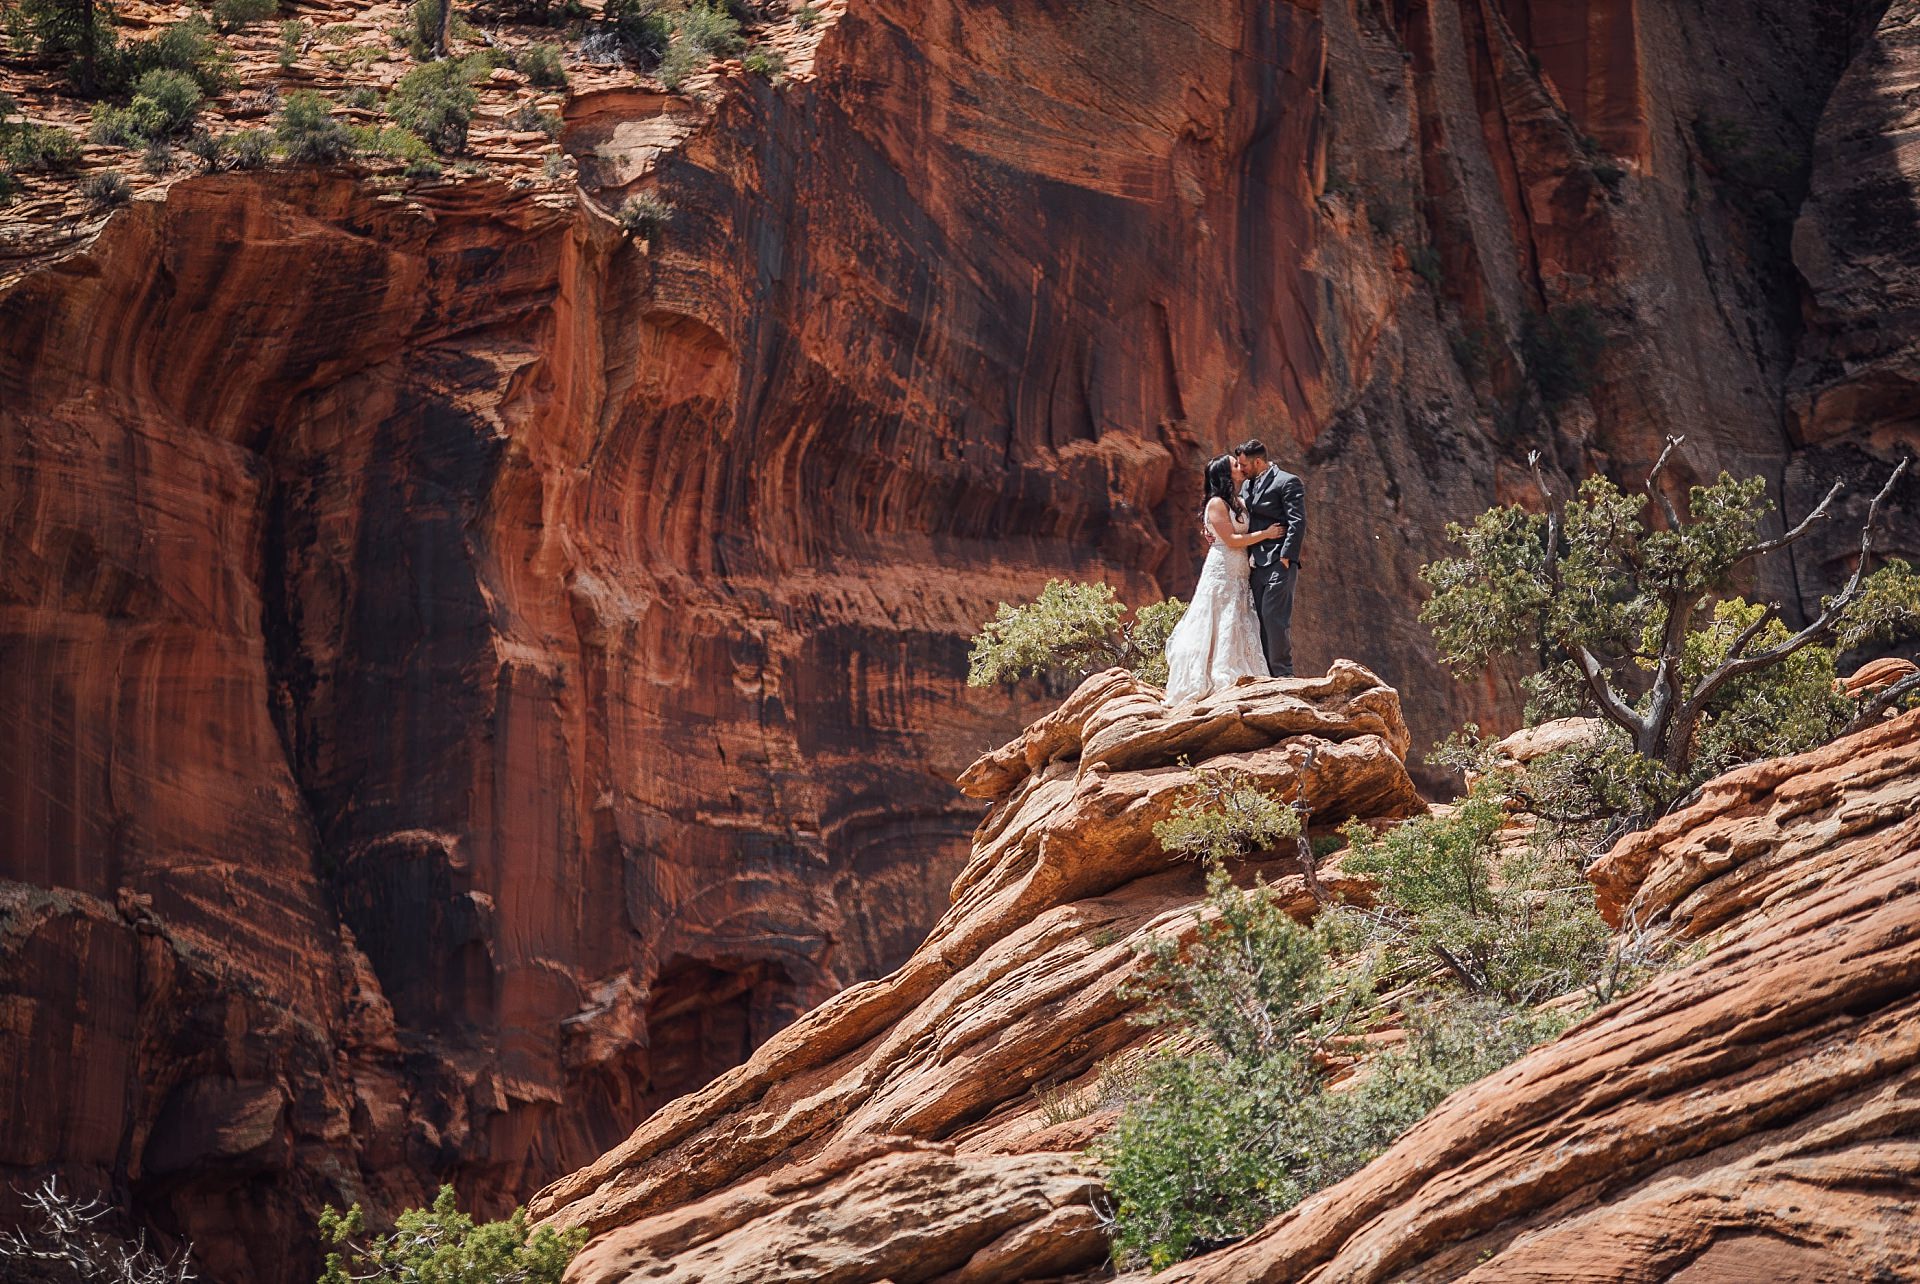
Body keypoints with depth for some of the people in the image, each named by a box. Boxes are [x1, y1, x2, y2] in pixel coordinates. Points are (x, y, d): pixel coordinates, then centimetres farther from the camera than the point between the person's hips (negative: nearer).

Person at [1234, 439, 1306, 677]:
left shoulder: (1287, 482, -5)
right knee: (1262, 619, 7)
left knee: (1274, 616, -14)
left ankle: (1283, 673, -12)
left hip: (1278, 562, -8)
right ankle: (1268, 674, 10)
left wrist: (1286, 557, -19)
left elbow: (1298, 523, -12)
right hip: (1257, 565, 8)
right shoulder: (1247, 485, 20)